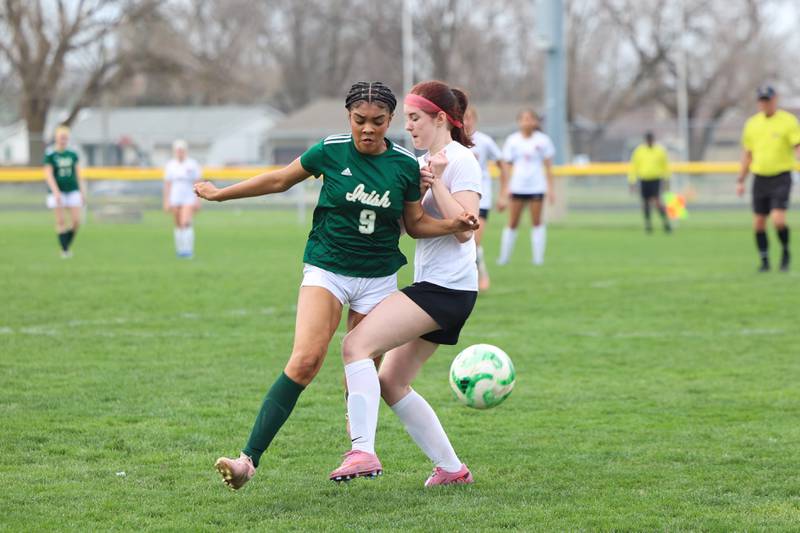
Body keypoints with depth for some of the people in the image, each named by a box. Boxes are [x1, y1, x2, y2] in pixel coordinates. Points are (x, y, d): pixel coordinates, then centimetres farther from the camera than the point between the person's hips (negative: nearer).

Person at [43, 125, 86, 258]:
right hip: (58, 191, -3)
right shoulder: (50, 155, -4)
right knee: (60, 222, -3)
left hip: (73, 191, 3)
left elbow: (78, 175, 12)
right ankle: (64, 250, 5)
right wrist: (56, 192, -21)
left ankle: (68, 244, 13)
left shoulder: (73, 154, 7)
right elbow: (48, 175, -10)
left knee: (76, 221, -6)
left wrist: (83, 193, 9)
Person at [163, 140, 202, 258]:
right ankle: (180, 249, 15)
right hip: (175, 198, 3)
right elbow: (167, 184, 7)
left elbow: (198, 183, -1)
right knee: (178, 225, 5)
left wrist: (198, 200, -6)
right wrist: (166, 201, 4)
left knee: (186, 223, -17)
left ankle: (188, 249, -17)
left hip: (189, 198, -3)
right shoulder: (170, 165, 6)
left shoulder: (192, 164, -1)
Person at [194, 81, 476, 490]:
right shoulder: (330, 151, -7)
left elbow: (415, 223, 10)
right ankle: (250, 459, -25)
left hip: (378, 278, 2)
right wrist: (221, 194, 14)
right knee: (305, 361, -20)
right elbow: (280, 180, 7)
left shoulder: (405, 166, -2)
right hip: (326, 270, -2)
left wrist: (452, 224, -9)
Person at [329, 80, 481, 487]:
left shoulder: (460, 160, -9)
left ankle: (362, 451, -26)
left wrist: (436, 181, -18)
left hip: (446, 286, -10)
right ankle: (452, 468, 13)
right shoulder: (425, 161, 20)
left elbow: (464, 226, -18)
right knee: (391, 383, 9)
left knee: (357, 344, -20)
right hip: (431, 287, 10)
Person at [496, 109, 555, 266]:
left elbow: (548, 166, 5)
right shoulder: (512, 140, 4)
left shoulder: (542, 140, 2)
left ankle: (538, 257, 3)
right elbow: (507, 165, 5)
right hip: (517, 186, 1)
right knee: (512, 223, 2)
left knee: (537, 222, -1)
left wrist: (550, 188, 0)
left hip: (537, 186, -1)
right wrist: (505, 188, -1)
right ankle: (504, 257, 9)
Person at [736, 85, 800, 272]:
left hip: (781, 178, -4)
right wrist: (740, 180, 15)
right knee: (759, 222, 3)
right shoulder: (752, 123, 10)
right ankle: (764, 261, 16)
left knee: (778, 219, -16)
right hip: (760, 178, 4)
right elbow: (747, 154, 17)